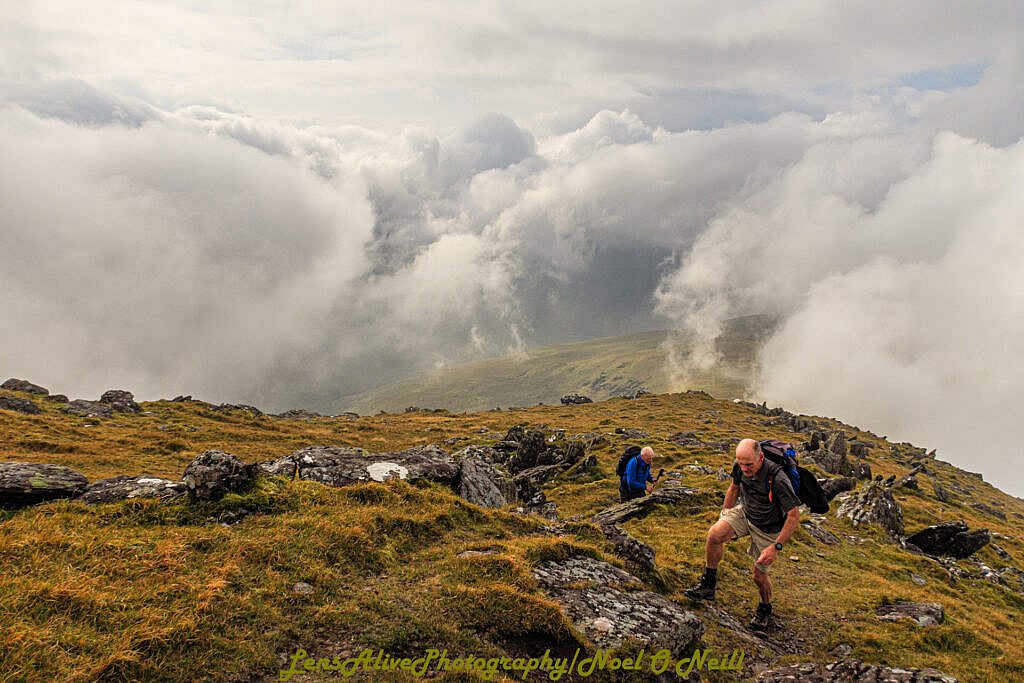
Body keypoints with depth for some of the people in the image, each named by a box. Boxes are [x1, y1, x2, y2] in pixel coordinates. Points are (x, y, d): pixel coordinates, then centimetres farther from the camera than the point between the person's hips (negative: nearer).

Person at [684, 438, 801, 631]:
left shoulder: (777, 479, -35)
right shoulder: (740, 467, -17)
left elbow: (794, 516, -28)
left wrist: (776, 547, -29)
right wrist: (724, 515, 13)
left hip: (768, 528, -4)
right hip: (745, 513, 4)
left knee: (759, 574, 5)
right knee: (714, 533, -23)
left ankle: (765, 610, 37)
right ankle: (707, 586, -8)